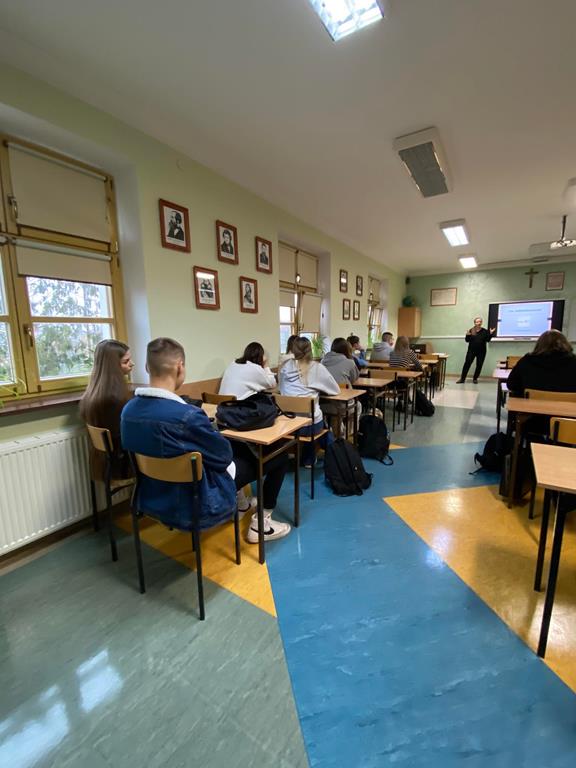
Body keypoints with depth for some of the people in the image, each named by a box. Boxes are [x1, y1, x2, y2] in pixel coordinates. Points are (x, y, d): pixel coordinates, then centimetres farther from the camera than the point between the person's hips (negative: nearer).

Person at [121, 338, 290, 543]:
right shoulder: (187, 415, -34)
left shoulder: (128, 409, -8)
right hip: (195, 504, -8)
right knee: (279, 456, 6)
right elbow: (224, 456, -17)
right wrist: (210, 432, 1)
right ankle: (260, 523, 19)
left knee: (240, 446, 26)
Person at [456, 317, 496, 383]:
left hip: (481, 351, 1)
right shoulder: (471, 330, 0)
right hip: (471, 350, -1)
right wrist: (467, 335, -16)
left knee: (479, 365, 6)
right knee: (467, 364, -5)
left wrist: (490, 334, -14)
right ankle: (462, 378, -1)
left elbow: (488, 340, -2)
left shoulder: (485, 331, 1)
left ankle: (475, 379, 19)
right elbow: (467, 340, 2)